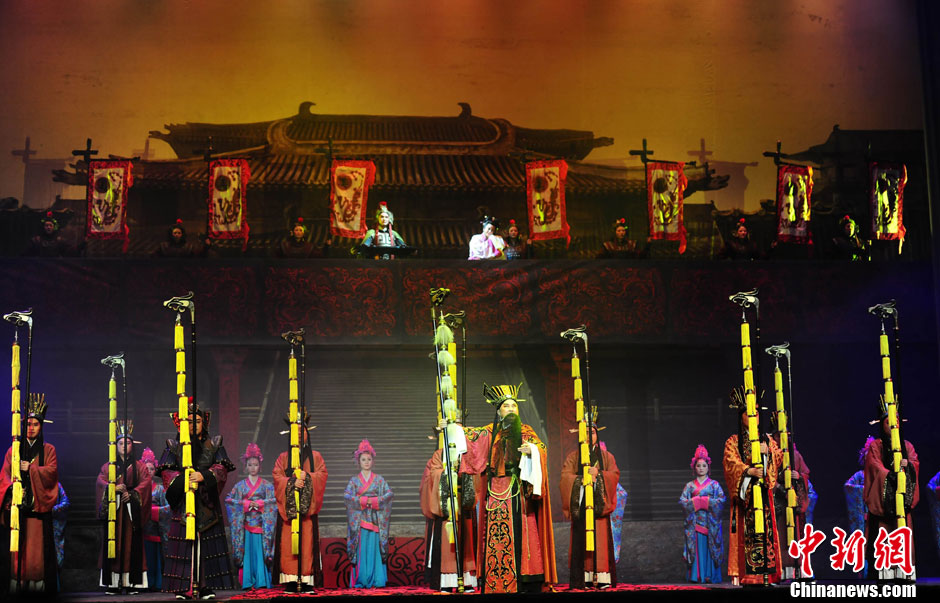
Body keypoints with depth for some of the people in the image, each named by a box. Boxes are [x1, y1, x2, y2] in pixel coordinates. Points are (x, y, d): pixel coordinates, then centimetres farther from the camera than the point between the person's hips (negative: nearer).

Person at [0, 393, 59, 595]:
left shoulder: (48, 449, 12)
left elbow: (51, 471, -3)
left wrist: (30, 468, -14)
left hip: (38, 503, -1)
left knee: (37, 545, -6)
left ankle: (37, 584, -6)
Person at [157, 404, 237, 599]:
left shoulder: (214, 444, 11)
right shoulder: (174, 446, 10)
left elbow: (221, 469, -2)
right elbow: (166, 472, 1)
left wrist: (204, 476, -21)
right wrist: (182, 480, -18)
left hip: (207, 503, 1)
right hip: (183, 502, -1)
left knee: (208, 545, -3)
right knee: (184, 544, -6)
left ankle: (206, 587, 0)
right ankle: (183, 588, -3)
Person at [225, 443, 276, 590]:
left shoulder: (266, 485, 7)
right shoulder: (241, 485, 9)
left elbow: (275, 500, -1)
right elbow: (229, 500, 2)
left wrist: (260, 503, -13)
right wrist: (246, 504, -9)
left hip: (261, 522, -1)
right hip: (246, 524, 1)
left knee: (261, 550, -5)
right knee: (247, 551, -3)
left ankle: (262, 582, -4)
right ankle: (247, 582, 0)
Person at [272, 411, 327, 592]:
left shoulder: (315, 456, 15)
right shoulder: (283, 457, 15)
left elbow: (322, 475, 2)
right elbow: (277, 477, 2)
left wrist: (307, 477, -15)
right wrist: (292, 482, -16)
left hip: (308, 507, 0)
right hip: (288, 506, 0)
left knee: (307, 541, -6)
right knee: (288, 543, -6)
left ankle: (307, 581, -6)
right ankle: (291, 581, -6)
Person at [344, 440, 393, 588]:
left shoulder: (379, 479, 10)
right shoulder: (354, 480, 9)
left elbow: (389, 494, -2)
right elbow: (346, 495, -6)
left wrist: (376, 501, -14)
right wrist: (362, 500, -15)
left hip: (375, 519, 0)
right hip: (359, 519, 0)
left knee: (375, 549, -4)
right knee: (361, 550, -4)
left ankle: (375, 580, -1)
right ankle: (360, 580, -1)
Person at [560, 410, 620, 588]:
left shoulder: (606, 456, 16)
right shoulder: (573, 456, 13)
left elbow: (615, 474, 2)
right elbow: (565, 476, 0)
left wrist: (598, 474, -13)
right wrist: (583, 478, -14)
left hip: (599, 504, 0)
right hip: (580, 504, 0)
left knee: (601, 539, -7)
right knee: (581, 541, -7)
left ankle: (603, 578, -8)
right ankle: (584, 578, -8)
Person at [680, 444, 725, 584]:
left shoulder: (714, 484, 8)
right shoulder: (690, 486, 12)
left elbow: (721, 500, -2)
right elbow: (682, 501, 2)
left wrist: (706, 501, -9)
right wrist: (696, 502, -10)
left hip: (710, 523, -1)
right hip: (694, 523, 1)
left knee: (710, 548, -5)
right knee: (696, 548, -4)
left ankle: (711, 576, -3)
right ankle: (696, 576, -3)